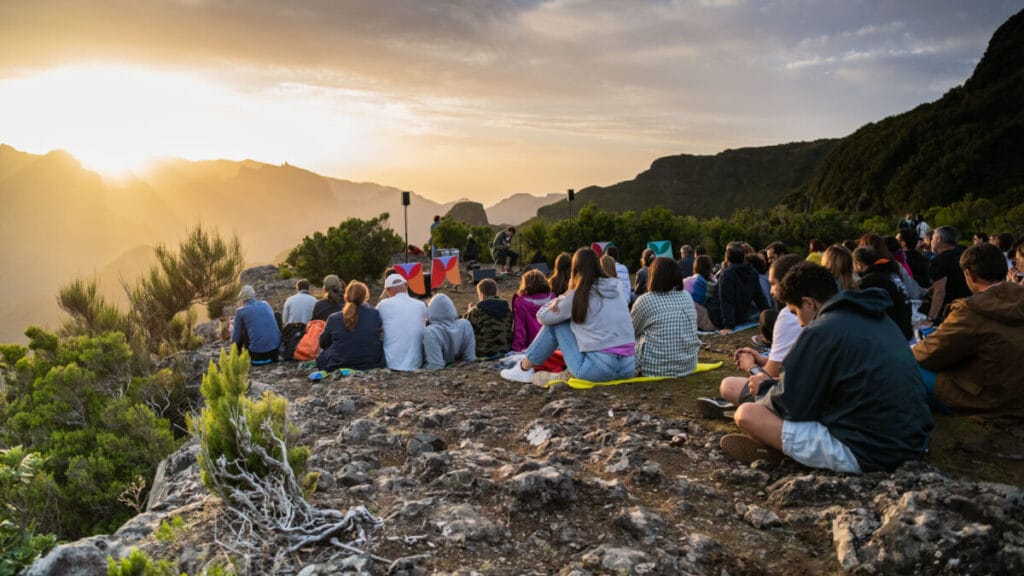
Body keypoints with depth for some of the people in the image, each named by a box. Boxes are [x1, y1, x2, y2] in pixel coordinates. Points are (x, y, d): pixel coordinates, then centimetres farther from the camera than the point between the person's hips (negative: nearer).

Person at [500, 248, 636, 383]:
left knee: (555, 323, 13)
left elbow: (542, 317, 9)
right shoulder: (615, 287, 11)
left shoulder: (578, 296, -2)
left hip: (599, 370, -5)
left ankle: (524, 369, 22)